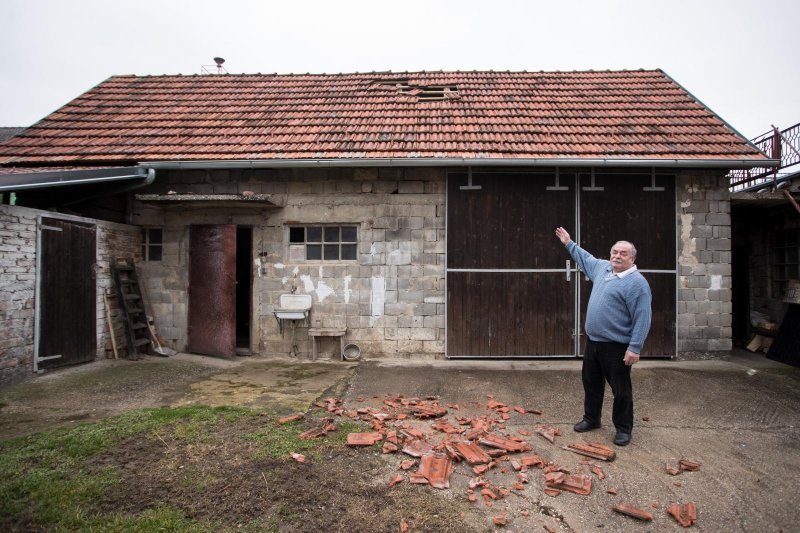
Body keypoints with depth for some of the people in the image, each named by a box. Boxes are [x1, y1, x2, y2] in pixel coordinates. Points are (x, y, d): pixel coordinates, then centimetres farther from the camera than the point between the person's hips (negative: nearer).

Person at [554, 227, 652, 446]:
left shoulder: (637, 282, -16)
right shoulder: (602, 267, 7)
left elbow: (642, 318, -19)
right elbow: (585, 258, 30)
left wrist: (635, 348, -22)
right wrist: (569, 243, 34)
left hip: (617, 346, -8)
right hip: (593, 341, 8)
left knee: (621, 390, 6)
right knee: (591, 382, 19)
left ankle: (623, 429, 23)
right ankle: (591, 419, 35)